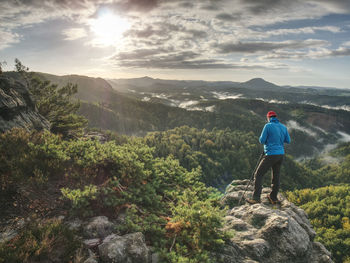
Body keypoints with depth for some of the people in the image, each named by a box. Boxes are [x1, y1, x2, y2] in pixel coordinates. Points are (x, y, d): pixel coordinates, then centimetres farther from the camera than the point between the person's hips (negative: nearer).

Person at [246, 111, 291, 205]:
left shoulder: (268, 126, -9)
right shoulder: (283, 127, 8)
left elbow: (261, 141, -9)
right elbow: (288, 141, 14)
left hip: (270, 154, -6)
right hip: (281, 154, 7)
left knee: (258, 174, -3)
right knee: (276, 176, 15)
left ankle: (256, 198, -8)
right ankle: (273, 198, 24)